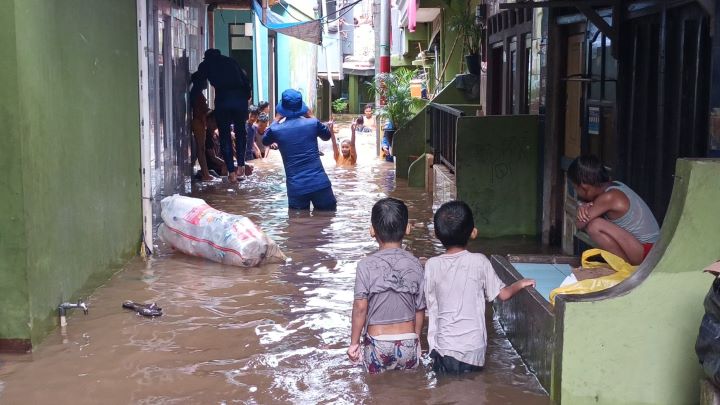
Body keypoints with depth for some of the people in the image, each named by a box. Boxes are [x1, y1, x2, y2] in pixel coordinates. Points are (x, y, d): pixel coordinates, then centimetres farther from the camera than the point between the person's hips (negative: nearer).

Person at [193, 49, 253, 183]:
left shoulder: (205, 64, 18)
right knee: (240, 132, 21)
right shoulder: (231, 61, 24)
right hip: (240, 97, 2)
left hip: (222, 99, -2)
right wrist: (246, 96, 20)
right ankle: (241, 166, 12)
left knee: (225, 135, 8)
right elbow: (246, 80, 15)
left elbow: (199, 82, 15)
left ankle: (231, 172, 4)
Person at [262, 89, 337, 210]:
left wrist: (277, 119, 26)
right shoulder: (312, 123, -1)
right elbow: (327, 136, 22)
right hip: (320, 183, 0)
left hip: (296, 188, 0)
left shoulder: (276, 130, -2)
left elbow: (265, 141, 24)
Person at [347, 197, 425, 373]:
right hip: (408, 342, 2)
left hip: (378, 344, -2)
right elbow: (420, 308, 1)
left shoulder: (366, 266, -13)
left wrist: (354, 342, -1)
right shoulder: (415, 264, -5)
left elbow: (360, 308, -13)